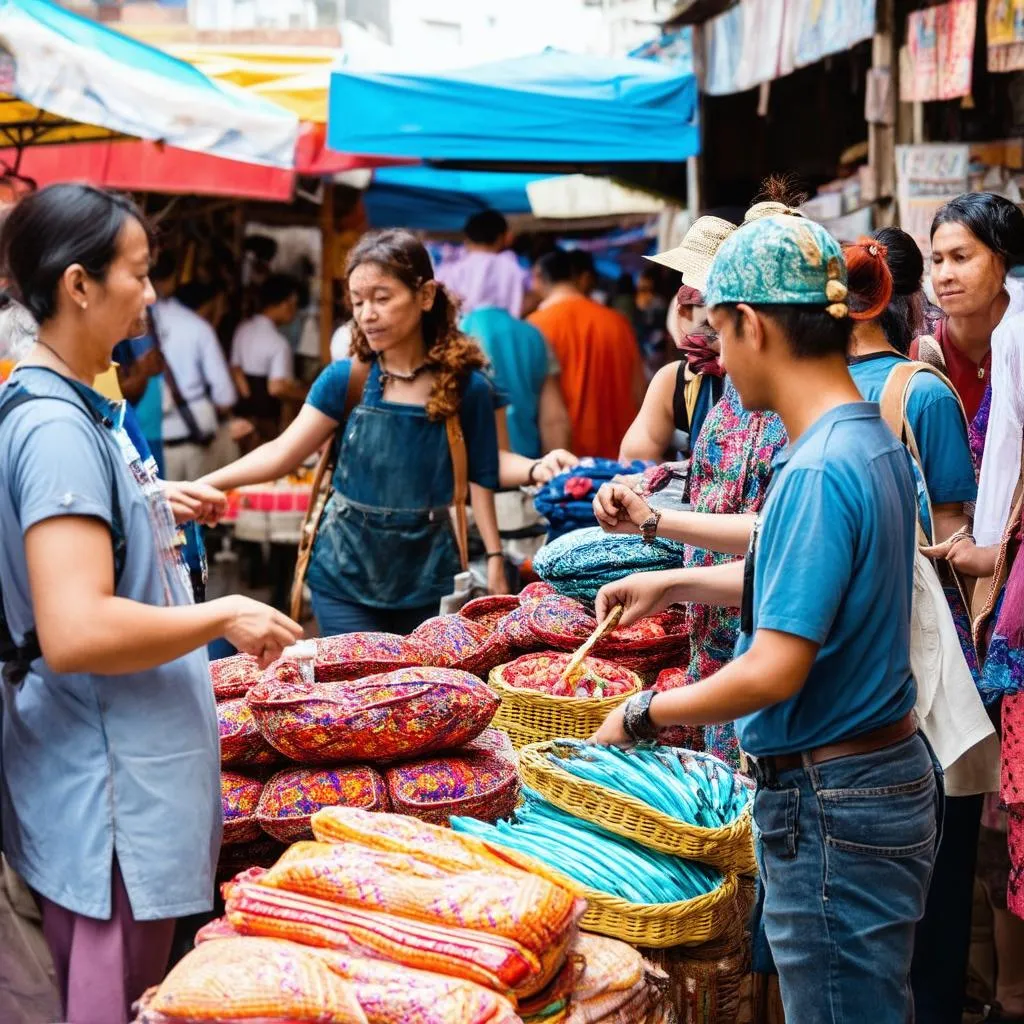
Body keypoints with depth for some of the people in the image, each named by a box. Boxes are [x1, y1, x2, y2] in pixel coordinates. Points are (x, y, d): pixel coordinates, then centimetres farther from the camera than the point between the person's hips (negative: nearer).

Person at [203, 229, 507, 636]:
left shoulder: (467, 388, -6)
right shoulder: (344, 378, -4)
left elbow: (481, 481, -1)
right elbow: (281, 453, -11)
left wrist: (495, 562, -8)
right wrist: (202, 485, -24)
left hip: (427, 574, 0)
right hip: (346, 572, 0)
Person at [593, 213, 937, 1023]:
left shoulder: (819, 472, -24)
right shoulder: (876, 443, 5)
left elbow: (775, 670, -26)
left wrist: (644, 715, -12)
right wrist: (676, 582, 24)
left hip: (829, 805, -10)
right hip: (891, 774, 10)